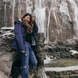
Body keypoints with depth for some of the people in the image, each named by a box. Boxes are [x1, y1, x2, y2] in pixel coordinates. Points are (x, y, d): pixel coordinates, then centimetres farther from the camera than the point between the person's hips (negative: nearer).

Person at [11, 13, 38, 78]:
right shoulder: (18, 24, -1)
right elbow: (18, 36, -12)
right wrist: (22, 48, -22)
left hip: (29, 46, 8)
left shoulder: (28, 26, 22)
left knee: (34, 63, 4)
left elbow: (36, 30, 20)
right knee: (25, 65, -10)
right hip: (23, 45, -8)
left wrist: (33, 21, 9)